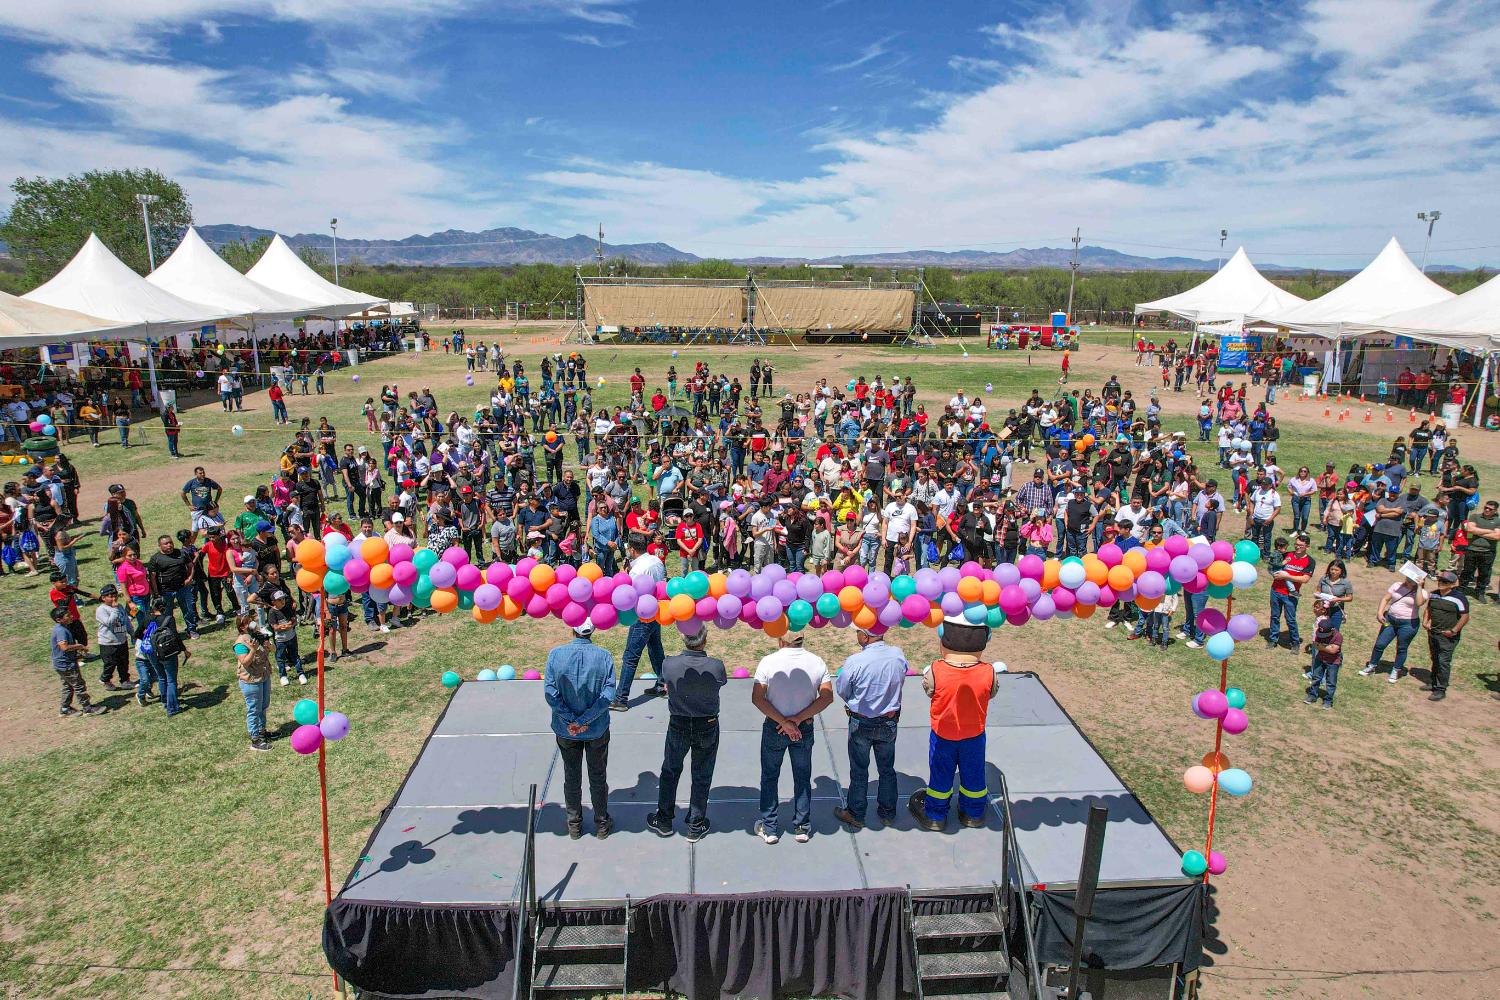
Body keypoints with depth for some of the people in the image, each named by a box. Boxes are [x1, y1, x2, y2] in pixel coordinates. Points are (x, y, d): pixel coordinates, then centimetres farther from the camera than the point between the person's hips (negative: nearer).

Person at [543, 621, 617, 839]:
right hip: (597, 730, 0)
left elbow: (550, 693, -17)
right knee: (598, 777, 17)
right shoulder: (604, 657, -16)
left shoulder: (556, 654, -15)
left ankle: (574, 825, 34)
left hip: (565, 730, 1)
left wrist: (570, 720, -14)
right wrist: (583, 720, -16)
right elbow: (608, 695, -20)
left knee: (571, 777, 19)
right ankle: (602, 824, 32)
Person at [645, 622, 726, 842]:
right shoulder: (716, 666, -24)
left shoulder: (669, 664, -21)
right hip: (708, 727, -1)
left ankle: (663, 820, 35)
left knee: (670, 771, 22)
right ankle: (696, 826, 28)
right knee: (702, 776, 17)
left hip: (678, 725, 1)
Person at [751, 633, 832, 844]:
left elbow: (757, 698, -19)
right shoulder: (817, 662, -10)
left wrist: (783, 721, -17)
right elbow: (827, 697, -11)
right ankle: (802, 827, 26)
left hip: (774, 727, -2)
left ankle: (769, 828, 22)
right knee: (803, 777, 17)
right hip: (805, 728, 2)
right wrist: (797, 719, -15)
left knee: (769, 777, 15)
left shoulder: (768, 662, -17)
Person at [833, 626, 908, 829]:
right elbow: (900, 681, 1)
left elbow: (841, 691, -12)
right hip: (890, 721, 3)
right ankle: (888, 813, 36)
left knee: (859, 771, 15)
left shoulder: (854, 662, -27)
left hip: (861, 723, -3)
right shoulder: (898, 654, -15)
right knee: (887, 769, 21)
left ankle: (855, 814, 30)